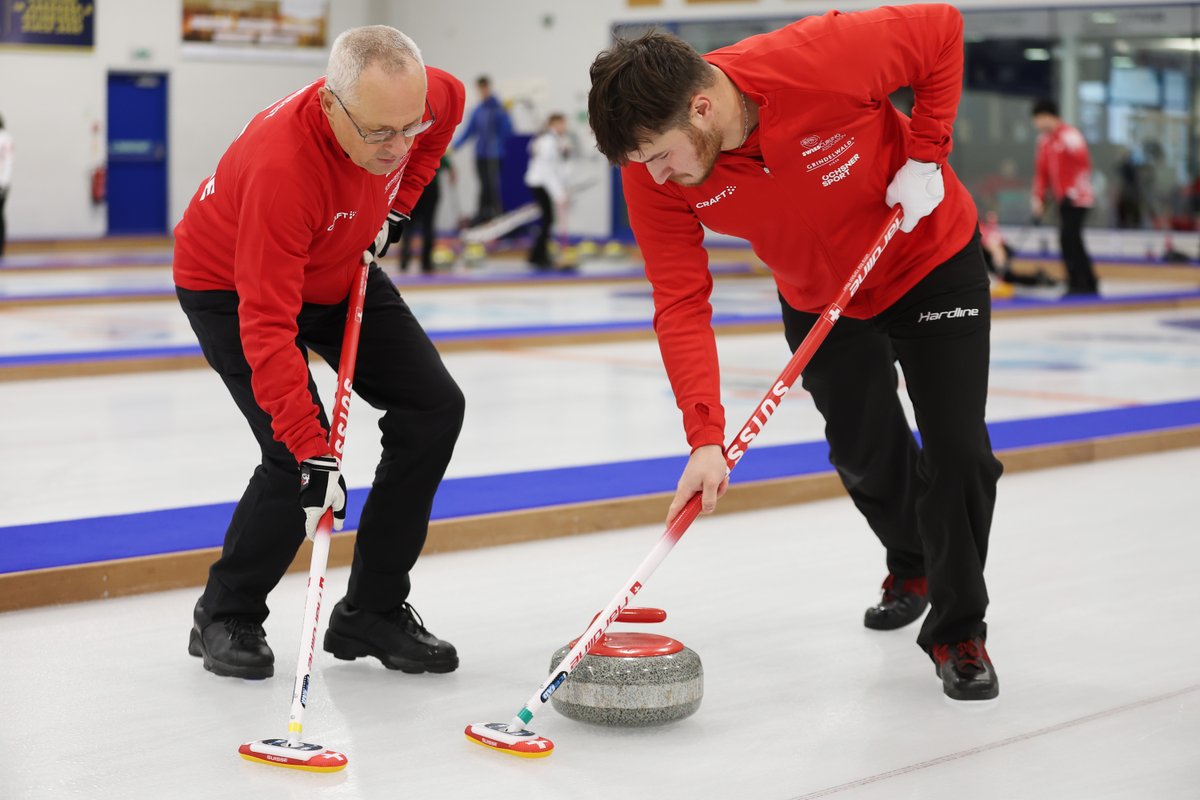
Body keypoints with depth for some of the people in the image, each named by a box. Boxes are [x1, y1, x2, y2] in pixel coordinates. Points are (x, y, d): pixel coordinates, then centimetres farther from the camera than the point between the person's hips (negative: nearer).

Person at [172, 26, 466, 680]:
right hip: (230, 286, -6)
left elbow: (448, 106, 5)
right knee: (297, 458, -20)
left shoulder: (422, 97, -24)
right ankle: (225, 620, 5)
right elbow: (267, 327, -42)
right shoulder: (280, 166, -42)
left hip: (340, 271, 7)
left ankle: (371, 612, 7)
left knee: (433, 406, -4)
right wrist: (313, 453, -45)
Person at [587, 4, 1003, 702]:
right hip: (819, 299, 3)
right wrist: (706, 438, -34)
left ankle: (959, 631, 13)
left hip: (932, 260, -3)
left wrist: (925, 154, -24)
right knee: (865, 455, 13)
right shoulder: (651, 173, -26)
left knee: (958, 454, -7)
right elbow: (682, 305, -25)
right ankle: (913, 563, 45)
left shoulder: (824, 58, -38)